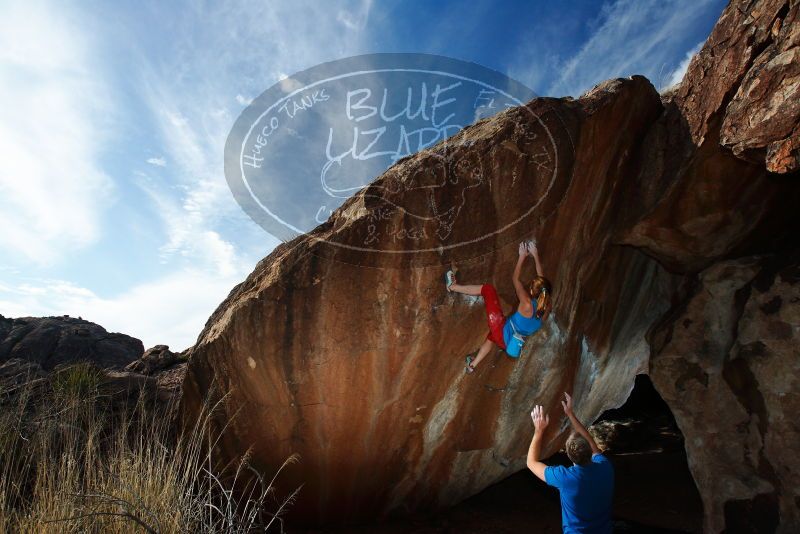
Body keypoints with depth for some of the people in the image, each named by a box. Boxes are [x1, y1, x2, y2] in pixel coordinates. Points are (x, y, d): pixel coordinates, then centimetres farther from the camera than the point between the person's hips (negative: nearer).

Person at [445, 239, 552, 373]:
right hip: (509, 342, 7)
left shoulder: (527, 304, -23)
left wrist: (522, 256, 2)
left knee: (488, 288, -1)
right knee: (491, 336, 44)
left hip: (502, 332, -7)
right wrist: (535, 255, 13)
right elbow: (541, 279, 7)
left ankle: (453, 286, 12)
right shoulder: (546, 308, -7)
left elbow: (515, 279, -9)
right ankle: (472, 365, 50)